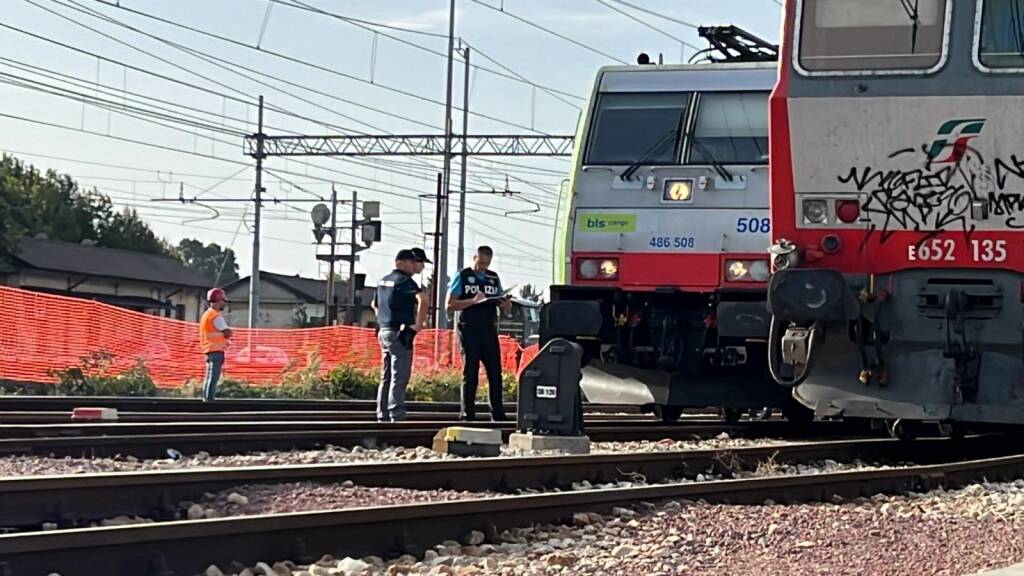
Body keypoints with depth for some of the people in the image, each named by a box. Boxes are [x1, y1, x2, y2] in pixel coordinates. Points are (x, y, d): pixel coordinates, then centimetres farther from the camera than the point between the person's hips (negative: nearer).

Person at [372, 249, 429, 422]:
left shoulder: (383, 281, 15)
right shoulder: (404, 281, -13)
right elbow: (422, 299, -28)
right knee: (399, 377, -8)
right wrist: (418, 325, -20)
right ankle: (396, 417, -11)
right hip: (400, 334, -9)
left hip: (384, 331, 9)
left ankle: (382, 415, 16)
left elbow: (375, 304, 30)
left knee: (386, 377, 13)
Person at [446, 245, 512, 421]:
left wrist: (506, 303, -5)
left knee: (495, 372, 1)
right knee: (470, 374, -1)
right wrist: (473, 301, -18)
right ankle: (467, 414, 3)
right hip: (469, 332, -4)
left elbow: (503, 305, 20)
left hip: (489, 331, 4)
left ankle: (498, 414, 5)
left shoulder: (494, 278, 15)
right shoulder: (462, 277, 1)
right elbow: (450, 305, -5)